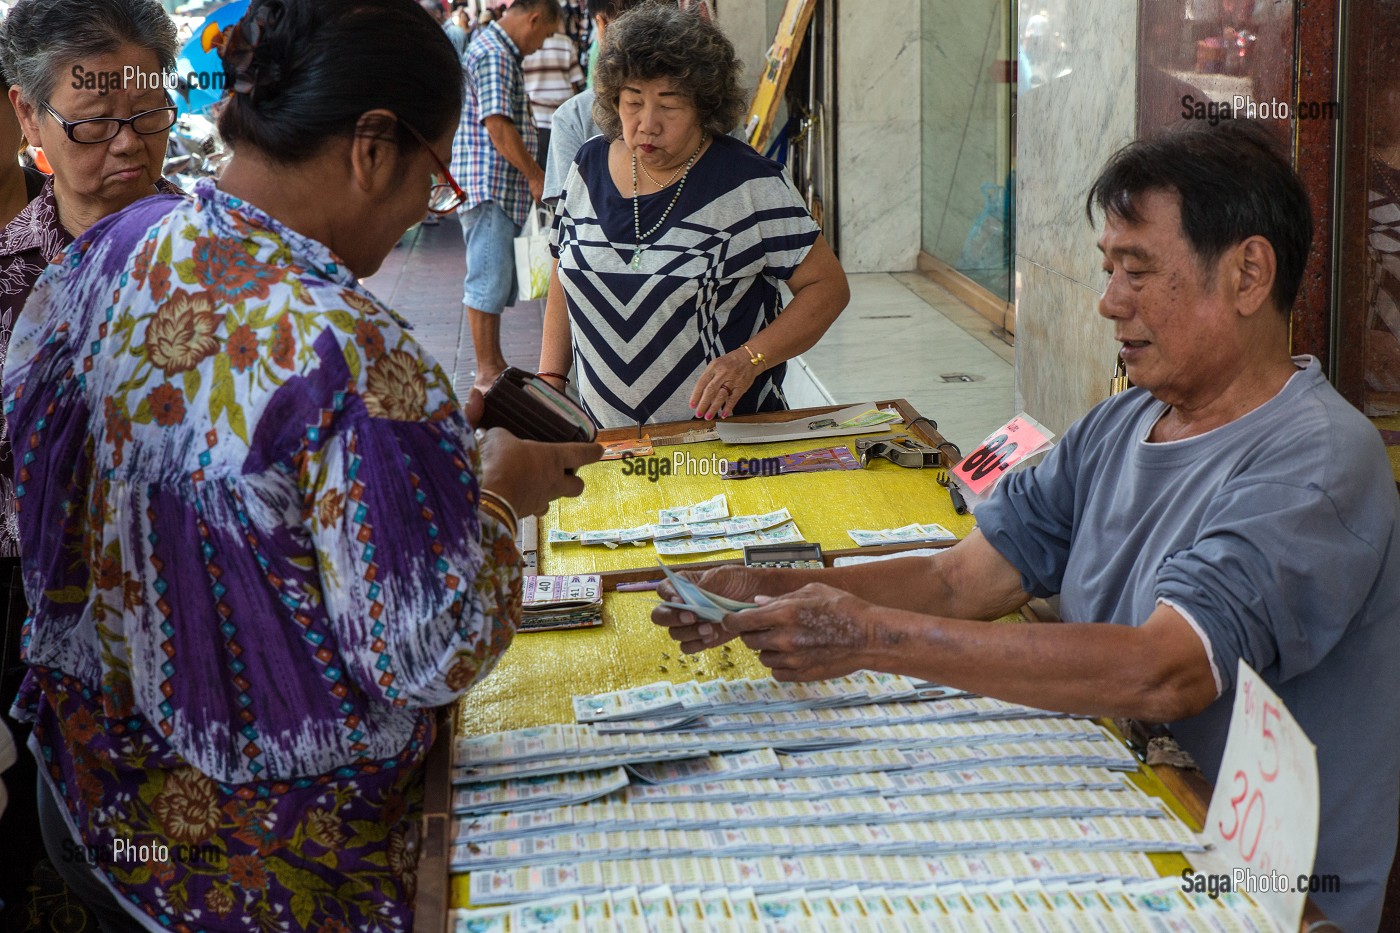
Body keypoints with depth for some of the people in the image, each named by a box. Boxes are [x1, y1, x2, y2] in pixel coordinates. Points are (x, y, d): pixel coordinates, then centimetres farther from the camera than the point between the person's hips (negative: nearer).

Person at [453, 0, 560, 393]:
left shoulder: (495, 48, 20)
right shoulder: (494, 54, -15)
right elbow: (498, 126, -21)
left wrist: (530, 174, 20)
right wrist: (535, 176, -14)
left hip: (498, 188, 11)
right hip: (489, 186, -11)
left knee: (497, 278, 15)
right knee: (489, 280, -6)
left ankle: (494, 364, 23)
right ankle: (486, 374, -3)